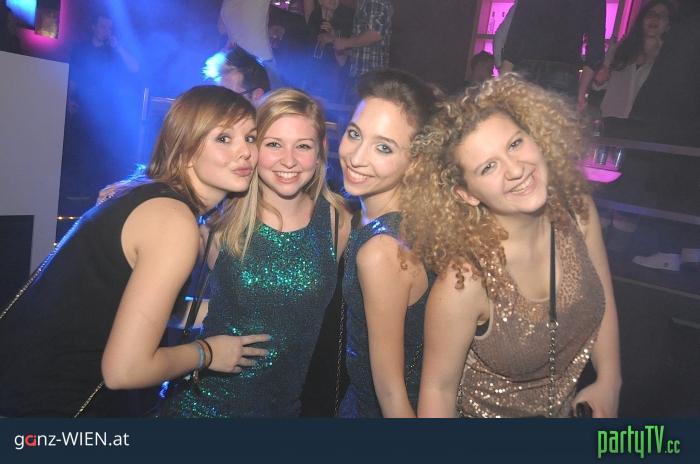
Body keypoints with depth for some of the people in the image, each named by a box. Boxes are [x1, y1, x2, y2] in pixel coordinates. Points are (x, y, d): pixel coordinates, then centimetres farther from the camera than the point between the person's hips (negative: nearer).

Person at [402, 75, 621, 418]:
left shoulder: (577, 210, -20)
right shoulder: (463, 282, -36)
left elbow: (603, 300, -3)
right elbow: (438, 389, -23)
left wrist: (608, 384, -4)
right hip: (486, 411, -5)